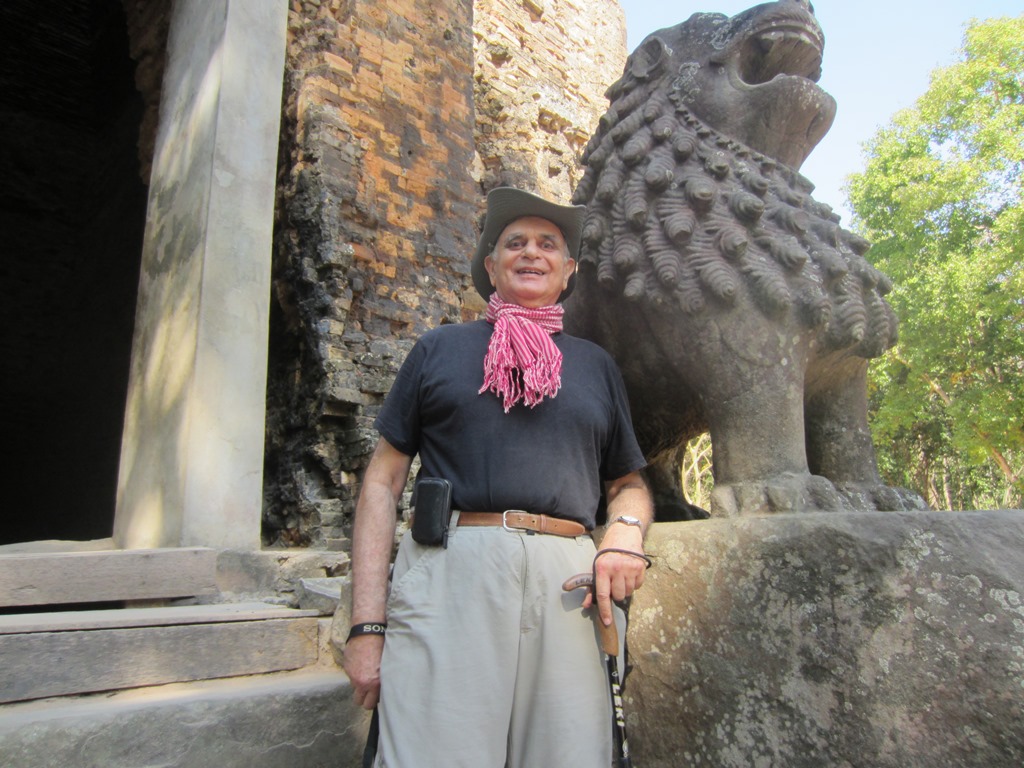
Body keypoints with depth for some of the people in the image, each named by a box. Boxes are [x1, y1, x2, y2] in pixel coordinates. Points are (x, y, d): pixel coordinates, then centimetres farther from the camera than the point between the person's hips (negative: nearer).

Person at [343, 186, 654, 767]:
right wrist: (367, 625, -2)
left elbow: (629, 482, 23)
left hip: (568, 587, 2)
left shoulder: (597, 365, 20)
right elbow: (383, 482, 8)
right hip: (450, 573, -2)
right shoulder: (440, 348, 14)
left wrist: (626, 532, -3)